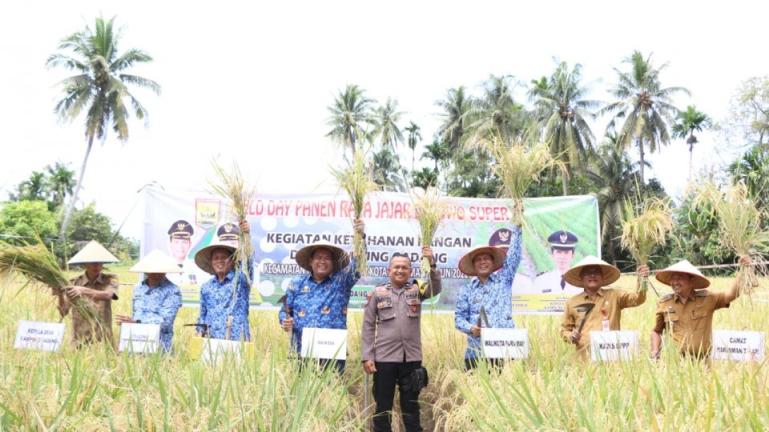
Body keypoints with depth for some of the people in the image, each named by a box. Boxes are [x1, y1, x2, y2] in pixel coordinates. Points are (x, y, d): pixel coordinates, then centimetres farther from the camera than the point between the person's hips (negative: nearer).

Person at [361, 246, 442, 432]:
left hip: (411, 358, 1)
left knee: (411, 406, 11)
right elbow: (368, 326, 4)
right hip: (384, 357, -1)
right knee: (383, 406, 7)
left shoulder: (417, 290, 8)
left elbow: (435, 289, -13)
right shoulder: (378, 293, 4)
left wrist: (431, 264, -28)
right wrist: (367, 356, -3)